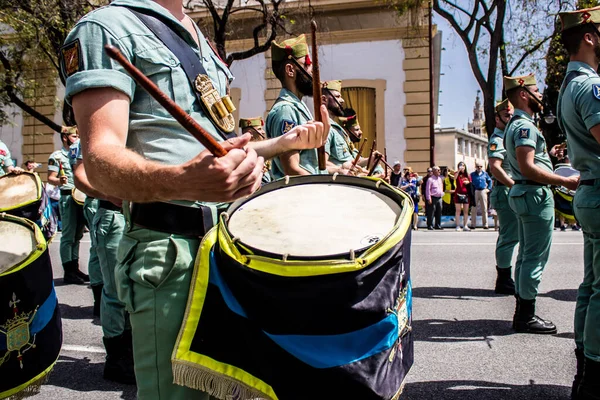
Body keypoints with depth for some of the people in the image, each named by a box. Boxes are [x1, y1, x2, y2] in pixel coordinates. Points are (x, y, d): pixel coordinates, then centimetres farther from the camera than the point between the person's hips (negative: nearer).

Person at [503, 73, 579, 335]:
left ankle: (522, 311, 21)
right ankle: (526, 316, 1)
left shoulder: (516, 125, 18)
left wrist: (548, 154, 21)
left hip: (523, 193, 11)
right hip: (536, 195, -11)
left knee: (527, 254, 14)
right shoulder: (525, 126, -15)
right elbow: (528, 168, -25)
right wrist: (566, 181, -21)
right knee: (535, 257, -5)